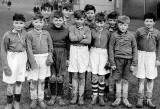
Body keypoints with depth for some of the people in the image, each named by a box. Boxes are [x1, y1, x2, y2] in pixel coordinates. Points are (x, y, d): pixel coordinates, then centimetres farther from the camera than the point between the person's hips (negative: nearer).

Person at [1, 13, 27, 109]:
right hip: (11, 58, -3)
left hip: (22, 57, 3)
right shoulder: (8, 35, -13)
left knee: (19, 81, 10)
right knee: (11, 82, 5)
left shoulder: (25, 33, -3)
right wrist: (5, 65, -10)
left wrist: (28, 61, 11)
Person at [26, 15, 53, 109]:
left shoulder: (46, 33, 3)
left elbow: (50, 46, 9)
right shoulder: (30, 34, -4)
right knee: (34, 80, 2)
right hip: (34, 57, -2)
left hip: (44, 57, 2)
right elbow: (29, 48, -6)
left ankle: (41, 99, 20)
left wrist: (50, 57, -1)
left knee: (42, 80, 8)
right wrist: (32, 60, -11)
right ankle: (34, 99, 18)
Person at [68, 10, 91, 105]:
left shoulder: (87, 29, 2)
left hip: (83, 52, -1)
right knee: (74, 75, 6)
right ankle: (74, 96, 15)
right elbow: (72, 38, -14)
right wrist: (83, 36, -10)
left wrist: (77, 39, -13)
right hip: (74, 51, 1)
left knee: (82, 76, 4)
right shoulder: (71, 28, 3)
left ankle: (81, 96, 13)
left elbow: (88, 41, -11)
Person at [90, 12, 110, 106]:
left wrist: (109, 58, 3)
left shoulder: (107, 32, 2)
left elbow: (109, 45, 5)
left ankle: (101, 96, 11)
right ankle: (95, 95, 11)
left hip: (103, 53, -1)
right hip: (94, 52, 1)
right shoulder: (92, 31, 4)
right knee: (94, 75, 0)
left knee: (101, 75, 0)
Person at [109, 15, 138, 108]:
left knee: (125, 80, 9)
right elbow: (111, 49, 2)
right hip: (118, 59, 0)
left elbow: (135, 49, 4)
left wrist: (134, 63, 1)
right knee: (118, 80, 8)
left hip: (128, 60, 0)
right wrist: (112, 63, -1)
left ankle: (125, 99, 21)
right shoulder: (114, 35, -1)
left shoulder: (131, 36, 1)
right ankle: (118, 98, 20)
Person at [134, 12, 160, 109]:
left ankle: (149, 99, 18)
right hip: (141, 55, -1)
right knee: (141, 78, 0)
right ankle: (140, 99, 12)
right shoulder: (139, 31, -3)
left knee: (150, 79, 6)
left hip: (152, 55, 1)